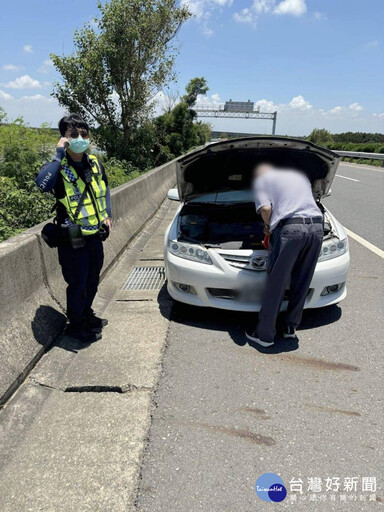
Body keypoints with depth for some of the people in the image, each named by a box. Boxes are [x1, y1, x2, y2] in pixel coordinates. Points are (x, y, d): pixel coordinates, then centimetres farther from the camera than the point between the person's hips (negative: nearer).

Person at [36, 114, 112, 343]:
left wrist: (108, 214, 14)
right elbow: (43, 184, -38)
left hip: (95, 235, 6)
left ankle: (87, 314, 44)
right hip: (72, 239, -6)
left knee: (93, 280, 21)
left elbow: (105, 187, 21)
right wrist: (59, 155, -33)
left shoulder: (95, 163, 3)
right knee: (78, 283, 6)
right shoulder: (58, 167, -15)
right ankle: (76, 325, 27)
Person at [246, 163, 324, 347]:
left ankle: (265, 334, 13)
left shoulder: (262, 180, 14)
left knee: (275, 283, 3)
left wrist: (268, 226, 15)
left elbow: (265, 208, -4)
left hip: (289, 229, -6)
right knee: (302, 282, 16)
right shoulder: (299, 175, 32)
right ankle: (291, 327, 29)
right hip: (316, 228, 6)